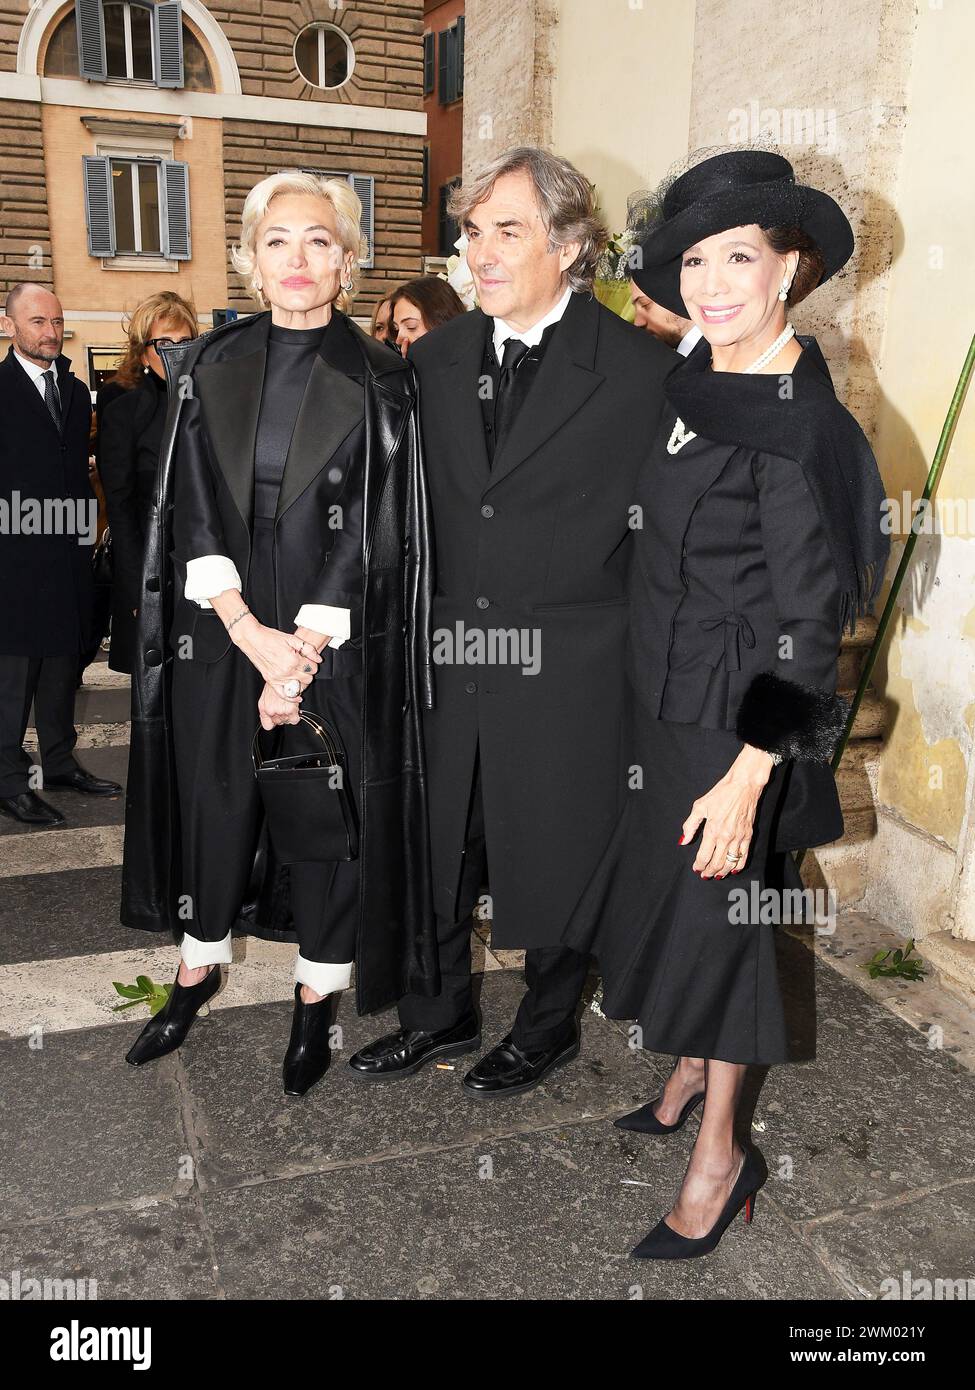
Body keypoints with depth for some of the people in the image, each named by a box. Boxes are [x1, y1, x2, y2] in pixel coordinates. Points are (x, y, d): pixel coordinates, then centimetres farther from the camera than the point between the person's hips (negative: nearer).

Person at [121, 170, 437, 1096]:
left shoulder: (379, 383, -4)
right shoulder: (208, 369, 4)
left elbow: (371, 536, -9)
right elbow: (191, 510, -1)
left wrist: (299, 664, -13)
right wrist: (249, 633, -13)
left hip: (335, 639, -2)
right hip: (222, 630, 3)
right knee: (213, 800, 14)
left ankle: (318, 996, 27)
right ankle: (200, 965, 37)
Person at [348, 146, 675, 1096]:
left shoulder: (640, 370, -9)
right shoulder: (433, 360, 5)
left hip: (567, 672, -4)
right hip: (447, 661, 5)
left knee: (555, 856, 13)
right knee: (434, 845, 17)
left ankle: (548, 1026, 38)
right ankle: (440, 1012, 41)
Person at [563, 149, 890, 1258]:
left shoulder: (801, 423, -20)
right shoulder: (698, 388, 6)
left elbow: (810, 620, -20)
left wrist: (751, 770, -23)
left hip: (736, 718, -8)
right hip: (670, 700, 8)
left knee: (712, 913, 5)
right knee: (672, 900, 19)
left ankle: (720, 1154, 26)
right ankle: (690, 1077, 43)